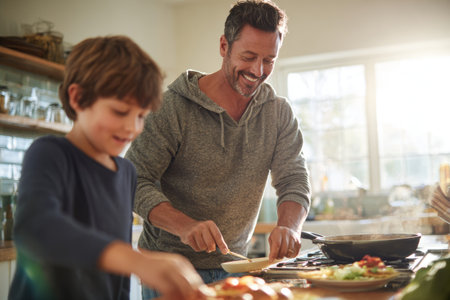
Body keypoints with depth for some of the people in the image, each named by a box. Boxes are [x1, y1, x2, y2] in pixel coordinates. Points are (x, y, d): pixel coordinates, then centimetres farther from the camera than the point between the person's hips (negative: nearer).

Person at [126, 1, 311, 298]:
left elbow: (294, 180, -4)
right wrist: (185, 226, -34)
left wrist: (290, 227, -26)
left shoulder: (280, 113, 0)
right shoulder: (173, 106, -15)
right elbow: (136, 181, -17)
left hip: (233, 267, 4)